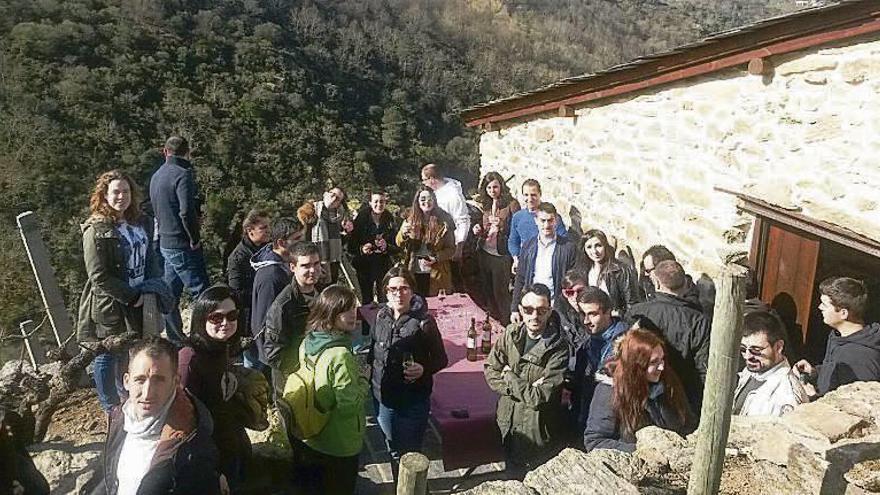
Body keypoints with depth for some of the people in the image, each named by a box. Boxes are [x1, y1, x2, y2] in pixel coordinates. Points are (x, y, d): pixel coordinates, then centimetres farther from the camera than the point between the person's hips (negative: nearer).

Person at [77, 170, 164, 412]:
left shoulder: (142, 223, 4)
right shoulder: (96, 230, -15)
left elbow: (151, 257, 15)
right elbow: (99, 277, -18)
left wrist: (153, 286, 1)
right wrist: (132, 297, -16)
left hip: (138, 301, 6)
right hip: (109, 306, -6)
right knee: (108, 357, 8)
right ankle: (112, 408, 25)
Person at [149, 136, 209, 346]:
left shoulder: (156, 176, 13)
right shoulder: (183, 174, -14)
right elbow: (186, 212, -24)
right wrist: (195, 239, -14)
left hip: (165, 242, 9)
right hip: (182, 245, -9)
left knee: (170, 294, 14)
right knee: (201, 292, -5)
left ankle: (175, 341, 23)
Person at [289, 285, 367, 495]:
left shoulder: (307, 344, -6)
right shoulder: (341, 355, -31)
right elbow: (350, 405, -30)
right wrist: (363, 383, -13)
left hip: (310, 438, 7)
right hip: (340, 446, -7)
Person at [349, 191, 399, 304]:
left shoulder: (390, 221, 2)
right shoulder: (361, 219, -5)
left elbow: (397, 248, 4)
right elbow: (351, 246, -5)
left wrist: (387, 247, -16)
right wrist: (361, 249, -24)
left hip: (384, 266, 1)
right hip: (364, 266, -1)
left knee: (385, 300, -2)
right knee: (366, 300, 4)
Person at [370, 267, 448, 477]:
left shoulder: (424, 321, -16)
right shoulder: (381, 317, -3)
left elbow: (441, 359, -10)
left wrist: (424, 369, -27)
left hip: (413, 400, -4)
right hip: (383, 398, 5)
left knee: (410, 452, 7)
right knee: (394, 450, 22)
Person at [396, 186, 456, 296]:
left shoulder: (444, 220, -3)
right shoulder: (411, 219, 3)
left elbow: (451, 249, -2)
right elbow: (399, 243, 3)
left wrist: (436, 258, -18)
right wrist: (403, 233, -18)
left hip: (436, 274, -2)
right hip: (414, 273, 2)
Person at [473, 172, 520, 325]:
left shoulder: (511, 204, -8)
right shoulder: (485, 205, 11)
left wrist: (502, 224, -23)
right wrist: (478, 231, 1)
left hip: (501, 255, -6)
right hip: (484, 254, 6)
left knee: (501, 292, -1)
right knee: (488, 291, 13)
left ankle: (506, 325, 12)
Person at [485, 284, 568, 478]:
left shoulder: (558, 349, -23)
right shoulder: (511, 333, -6)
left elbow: (539, 398, -25)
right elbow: (490, 371, -5)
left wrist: (509, 377, -13)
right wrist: (525, 389, -18)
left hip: (538, 434, -5)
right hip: (508, 424, 5)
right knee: (513, 479, 27)